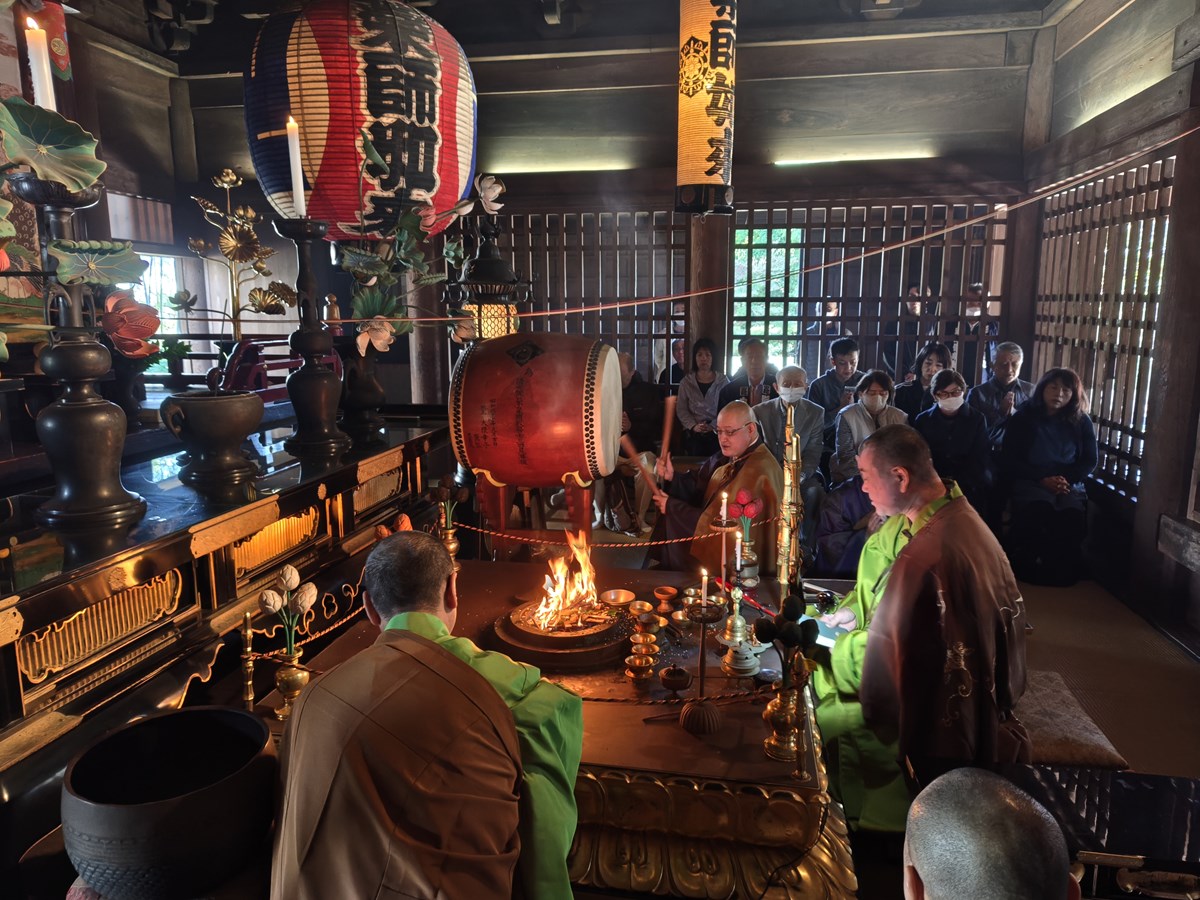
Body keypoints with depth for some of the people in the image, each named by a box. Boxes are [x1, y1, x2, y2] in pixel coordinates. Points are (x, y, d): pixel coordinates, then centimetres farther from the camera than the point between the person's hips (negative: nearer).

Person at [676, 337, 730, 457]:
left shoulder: (723, 381, 6)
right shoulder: (686, 382, 9)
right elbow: (681, 409, 6)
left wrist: (713, 426, -12)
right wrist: (693, 426, -9)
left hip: (716, 432, -1)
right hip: (693, 433, 1)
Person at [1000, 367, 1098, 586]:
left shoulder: (1081, 422, 12)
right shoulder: (1023, 417, 5)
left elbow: (1090, 462, 11)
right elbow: (1008, 460, 0)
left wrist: (1065, 479, -10)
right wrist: (1043, 479, -13)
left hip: (1070, 484, 2)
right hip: (1030, 482, -2)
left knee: (1073, 520, -31)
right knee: (1039, 513, -36)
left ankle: (1064, 573, -9)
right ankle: (1030, 567, -17)